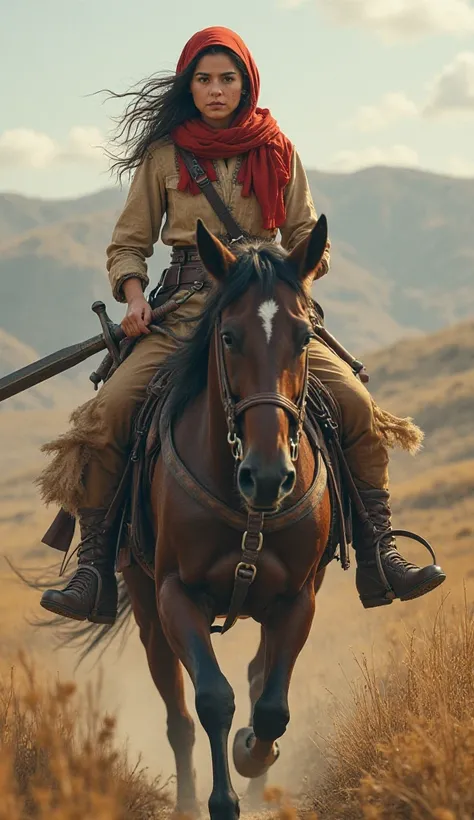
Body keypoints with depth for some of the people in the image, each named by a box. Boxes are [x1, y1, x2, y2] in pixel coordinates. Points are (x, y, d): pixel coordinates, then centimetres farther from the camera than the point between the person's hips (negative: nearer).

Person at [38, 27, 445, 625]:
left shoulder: (277, 152, 10)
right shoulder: (164, 154, 7)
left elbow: (307, 239, 13)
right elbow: (128, 244, 11)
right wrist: (134, 295, -9)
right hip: (183, 307, -1)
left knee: (356, 405, -19)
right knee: (106, 414, -24)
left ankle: (376, 560, -9)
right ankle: (95, 574, -16)